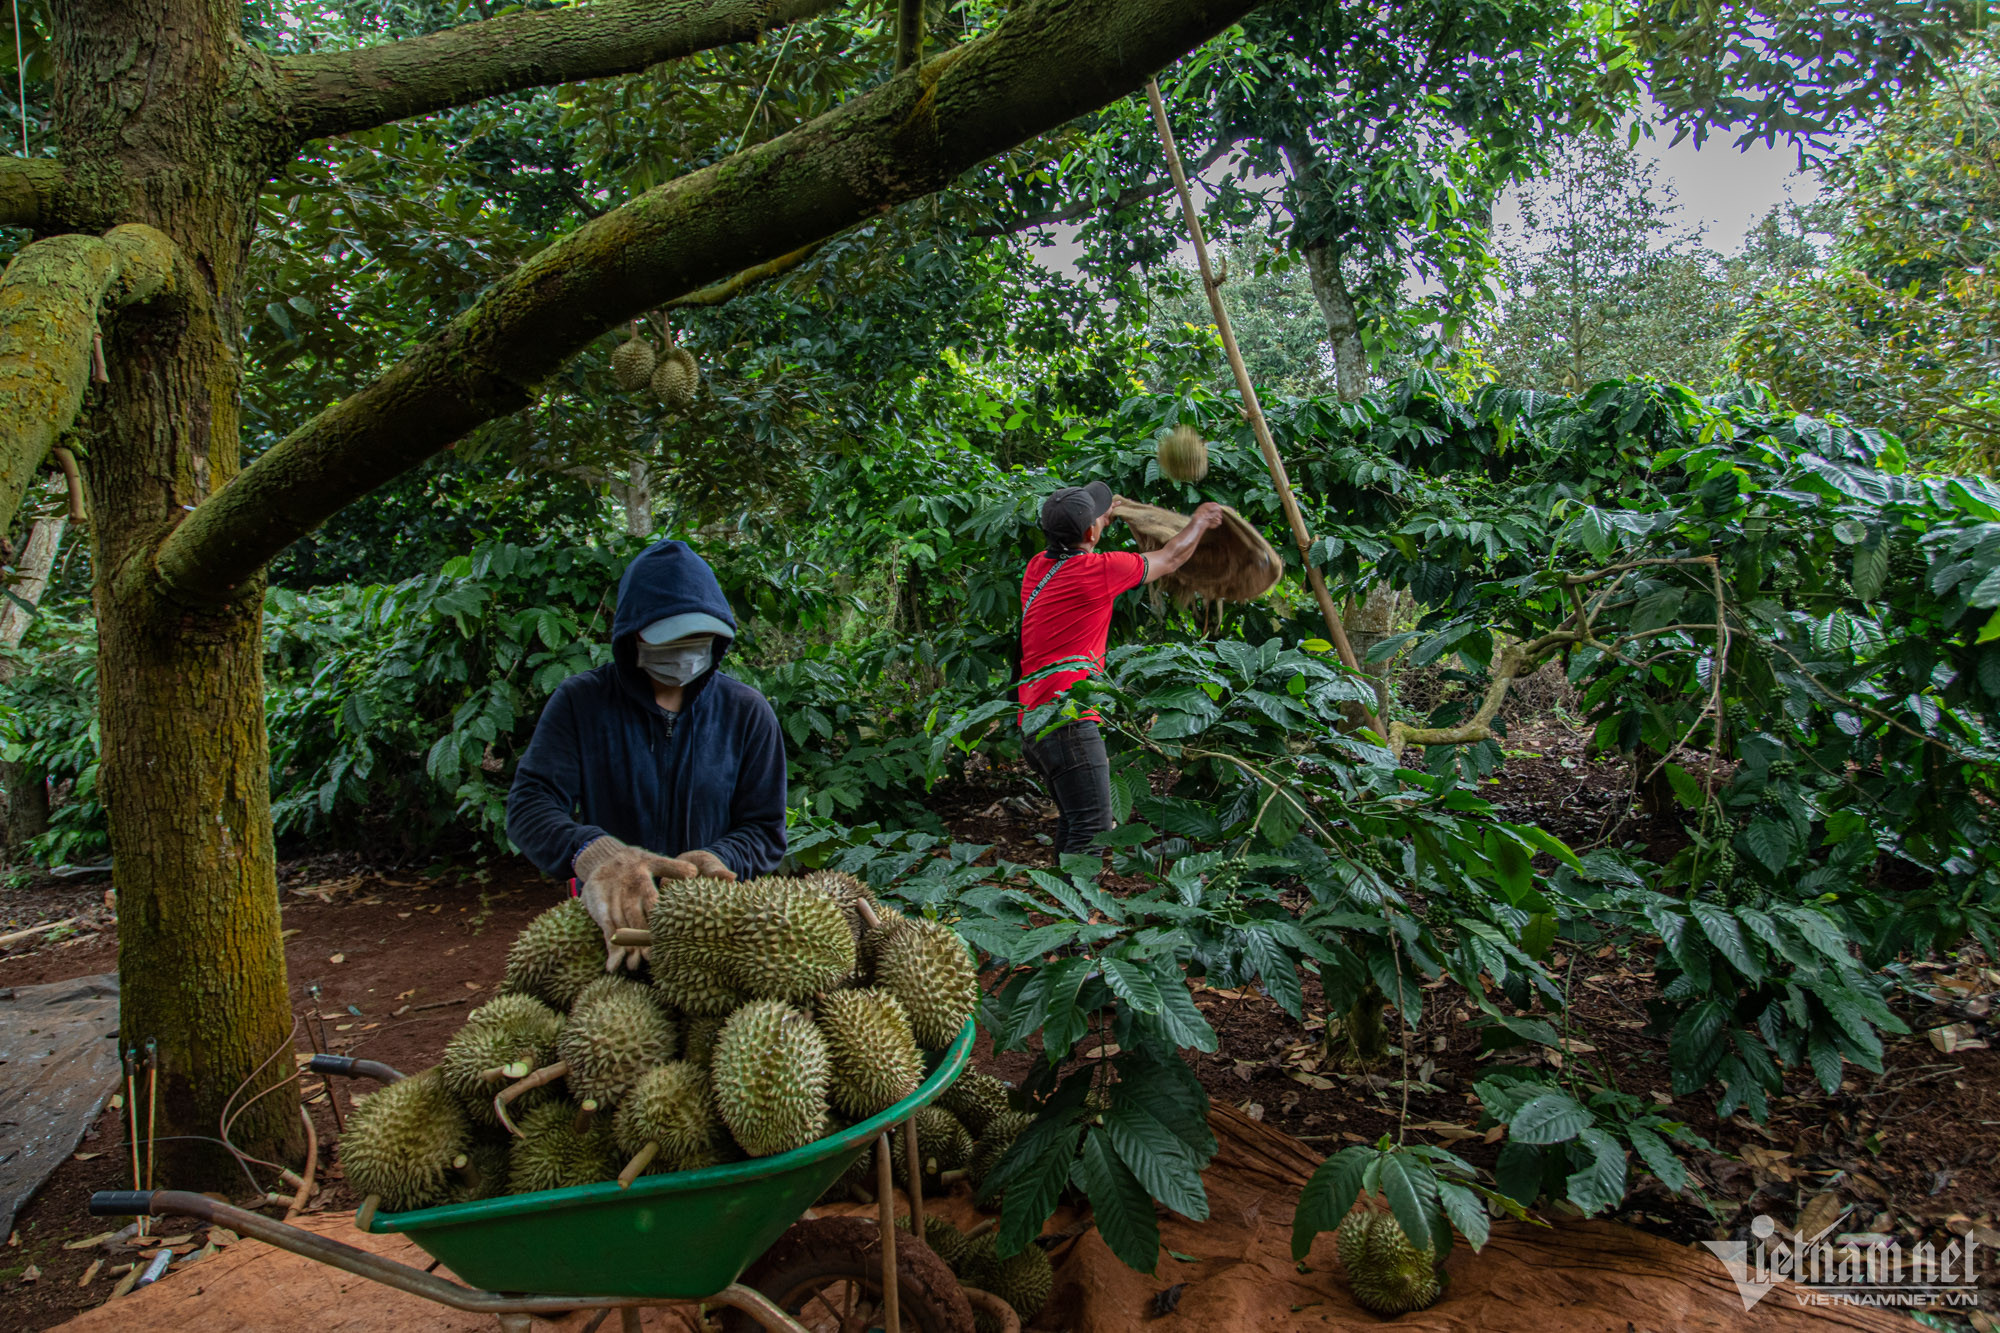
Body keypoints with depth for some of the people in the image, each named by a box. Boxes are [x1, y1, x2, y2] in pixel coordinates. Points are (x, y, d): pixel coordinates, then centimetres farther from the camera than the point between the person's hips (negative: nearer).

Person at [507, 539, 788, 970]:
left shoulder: (746, 712, 5)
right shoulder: (580, 701, 3)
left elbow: (765, 832, 4)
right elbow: (528, 805, -5)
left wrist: (710, 862, -19)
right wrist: (591, 852, -28)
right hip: (608, 920, 0)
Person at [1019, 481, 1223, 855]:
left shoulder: (1037, 567, 10)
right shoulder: (1098, 570, -10)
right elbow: (1169, 559, 7)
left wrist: (1105, 517, 47)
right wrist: (1199, 521, 25)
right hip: (1068, 723, -9)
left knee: (1073, 822, 19)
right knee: (1091, 828, -9)